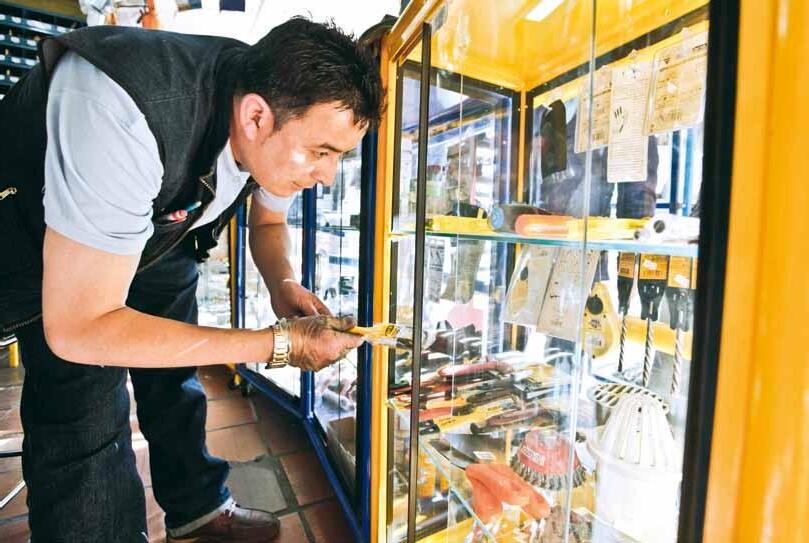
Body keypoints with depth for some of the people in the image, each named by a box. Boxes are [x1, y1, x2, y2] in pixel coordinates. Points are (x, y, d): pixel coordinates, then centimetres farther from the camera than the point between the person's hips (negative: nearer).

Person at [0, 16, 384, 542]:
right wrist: (279, 343, -39)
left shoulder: (291, 117, -20)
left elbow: (269, 222, -2)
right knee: (87, 414, -14)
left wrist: (283, 285, -24)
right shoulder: (122, 111, -42)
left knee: (174, 378, 12)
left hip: (159, 224, 5)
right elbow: (78, 329, -38)